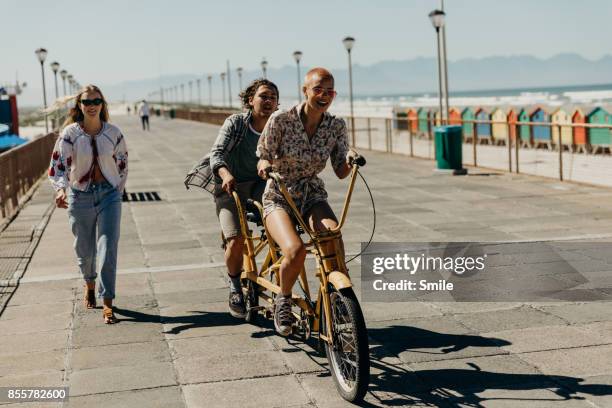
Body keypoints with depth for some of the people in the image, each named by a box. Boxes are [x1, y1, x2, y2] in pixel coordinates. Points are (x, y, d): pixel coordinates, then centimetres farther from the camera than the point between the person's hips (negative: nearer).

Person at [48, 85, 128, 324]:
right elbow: (57, 166, -15)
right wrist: (60, 190, -33)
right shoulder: (69, 133, -8)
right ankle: (89, 284, 46)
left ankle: (107, 305, -6)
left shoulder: (113, 133, -3)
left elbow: (122, 163, 11)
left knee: (108, 249, -9)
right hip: (80, 196, 0)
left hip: (109, 194, 0)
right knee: (85, 249, 13)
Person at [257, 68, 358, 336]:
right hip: (279, 198, -3)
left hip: (313, 197, 3)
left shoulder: (336, 126, -2)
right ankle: (283, 300, 0)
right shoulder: (281, 120, -12)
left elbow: (340, 172, 0)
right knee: (296, 250, -30)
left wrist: (350, 159, -21)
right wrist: (264, 165, -28)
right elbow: (263, 158, -5)